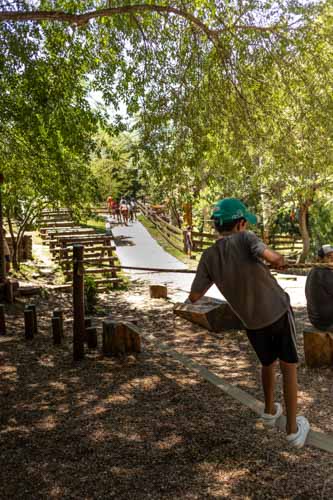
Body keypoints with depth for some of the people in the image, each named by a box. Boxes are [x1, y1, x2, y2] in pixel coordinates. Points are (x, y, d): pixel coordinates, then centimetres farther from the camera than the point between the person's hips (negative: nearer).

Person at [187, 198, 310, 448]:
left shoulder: (209, 257, -7)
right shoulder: (244, 238, -17)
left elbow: (193, 297, -7)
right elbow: (269, 255, -34)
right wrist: (279, 259, -10)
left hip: (252, 322, 3)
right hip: (278, 310, -3)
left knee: (267, 364, 27)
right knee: (289, 367, 13)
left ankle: (270, 411, 45)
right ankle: (293, 430, 19)